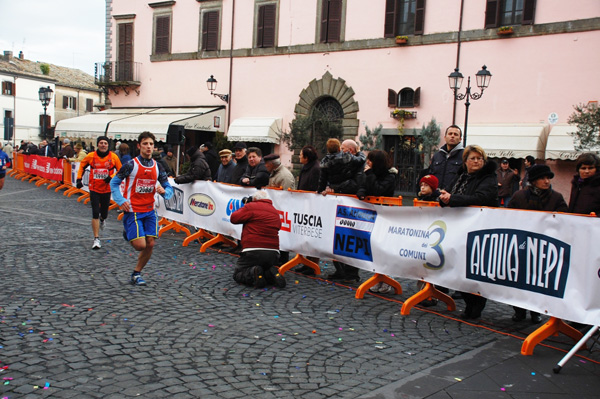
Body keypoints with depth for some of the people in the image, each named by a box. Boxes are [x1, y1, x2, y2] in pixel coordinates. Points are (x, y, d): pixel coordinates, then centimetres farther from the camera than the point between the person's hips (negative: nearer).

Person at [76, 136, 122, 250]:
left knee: (104, 214, 11)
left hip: (107, 189, 1)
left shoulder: (113, 157, -5)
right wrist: (79, 179, 6)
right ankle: (96, 239, -1)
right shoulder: (91, 156, -4)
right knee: (95, 214, -8)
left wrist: (112, 177, -15)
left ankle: (101, 220, 51)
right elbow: (82, 165, 14)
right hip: (94, 189, -1)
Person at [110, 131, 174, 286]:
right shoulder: (131, 165, -9)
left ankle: (136, 274, 19)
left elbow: (168, 188, 10)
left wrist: (164, 191, -14)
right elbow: (114, 183, -1)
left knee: (150, 244, 0)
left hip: (149, 211, 5)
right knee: (140, 245, -11)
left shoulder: (157, 167, 4)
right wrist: (121, 201, -12)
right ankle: (128, 235, 24)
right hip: (132, 211, -5)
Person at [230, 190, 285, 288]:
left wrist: (244, 207, 17)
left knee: (237, 274, 11)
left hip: (253, 251, -5)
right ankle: (272, 273, -3)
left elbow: (233, 218, -2)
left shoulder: (251, 207, -2)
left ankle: (253, 273, -20)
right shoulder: (275, 212, 17)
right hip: (273, 254, 6)